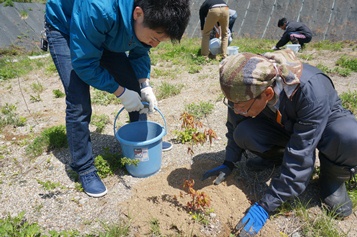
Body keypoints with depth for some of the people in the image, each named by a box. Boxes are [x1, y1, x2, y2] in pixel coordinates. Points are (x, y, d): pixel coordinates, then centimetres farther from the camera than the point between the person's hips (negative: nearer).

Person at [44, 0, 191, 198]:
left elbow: (139, 54, -5)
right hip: (64, 29, -5)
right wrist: (120, 92, -29)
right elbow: (85, 64, -32)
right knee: (79, 104, -17)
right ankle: (85, 169, 1)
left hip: (105, 34, 6)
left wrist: (145, 85, -20)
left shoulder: (151, 19, -23)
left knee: (134, 87, 1)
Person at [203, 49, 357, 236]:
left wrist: (265, 206, -34)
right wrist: (229, 163, -8)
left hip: (327, 121, -3)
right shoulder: (247, 87, -26)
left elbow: (300, 157, -38)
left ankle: (333, 177, -5)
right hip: (283, 126, 4)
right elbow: (235, 124, -6)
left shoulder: (311, 90, -41)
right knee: (243, 134, -24)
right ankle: (278, 158, 6)